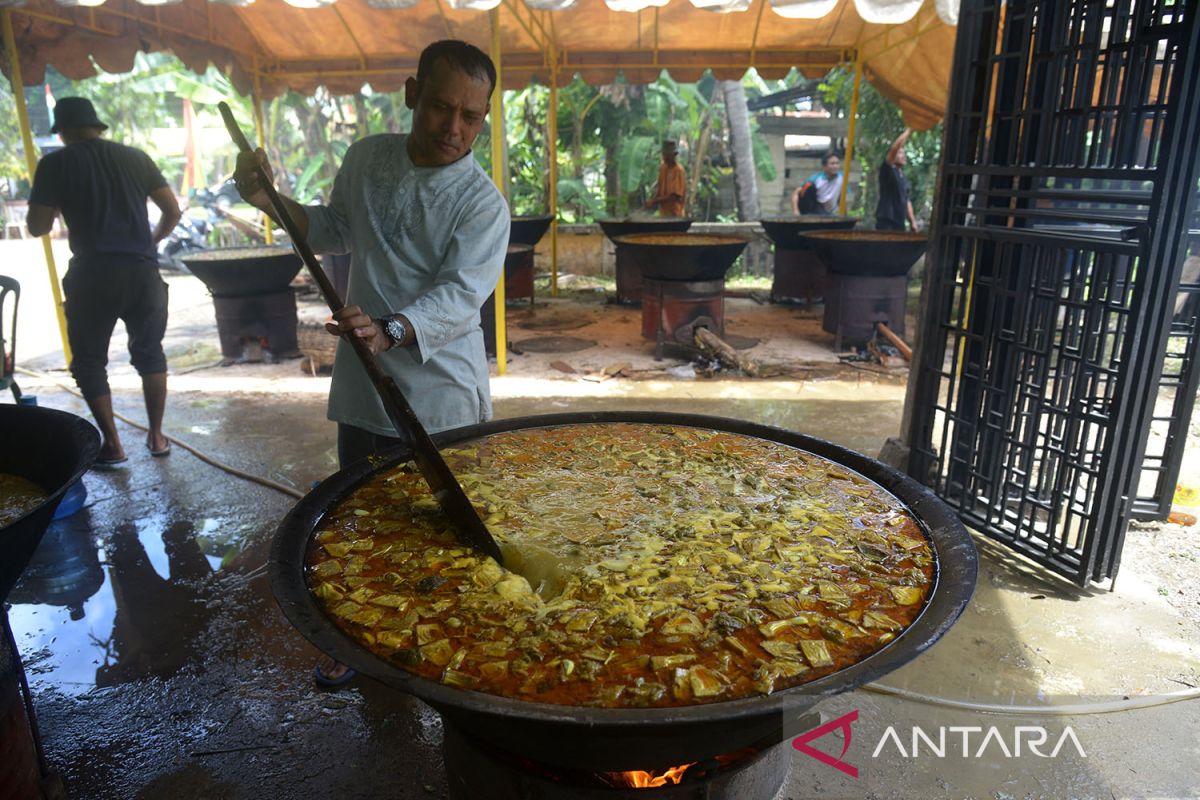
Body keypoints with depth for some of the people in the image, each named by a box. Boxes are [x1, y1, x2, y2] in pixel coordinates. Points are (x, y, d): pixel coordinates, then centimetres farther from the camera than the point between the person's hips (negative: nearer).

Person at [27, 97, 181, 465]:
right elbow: (173, 211, 8)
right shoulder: (136, 157, 10)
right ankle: (156, 436, 20)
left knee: (89, 361, 11)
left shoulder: (55, 163, 1)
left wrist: (60, 208, 20)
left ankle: (112, 444, 11)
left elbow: (37, 227, -1)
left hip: (92, 274, -3)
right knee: (150, 354, 16)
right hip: (142, 269, 3)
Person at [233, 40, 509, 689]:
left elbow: (460, 295, -24)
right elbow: (335, 231, 19)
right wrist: (272, 202, 4)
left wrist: (391, 332, -40)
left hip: (441, 397, -5)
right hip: (362, 384, 5)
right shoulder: (366, 158, 3)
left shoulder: (482, 203, -13)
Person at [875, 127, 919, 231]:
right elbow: (895, 147, -17)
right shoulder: (887, 170, -2)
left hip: (899, 223, 8)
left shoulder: (903, 178, 20)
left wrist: (913, 221, 13)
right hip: (886, 222, -8)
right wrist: (909, 130, -12)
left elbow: (906, 201, 21)